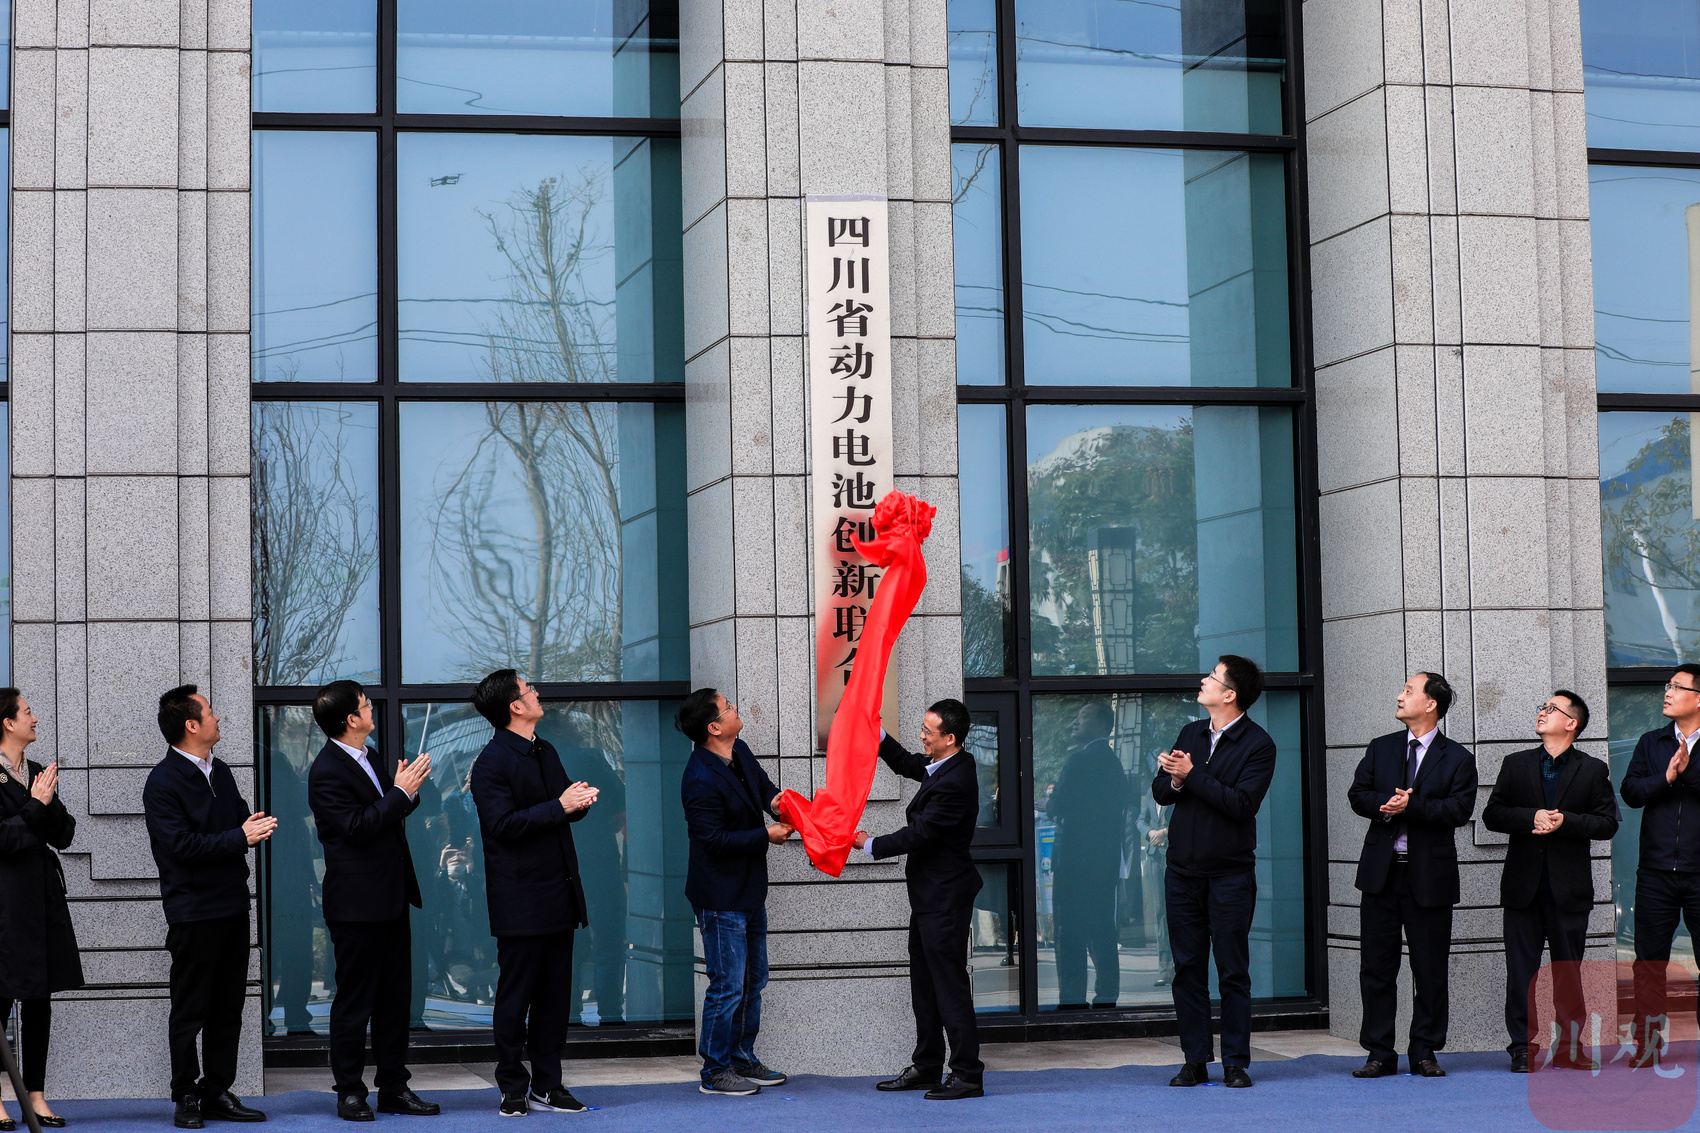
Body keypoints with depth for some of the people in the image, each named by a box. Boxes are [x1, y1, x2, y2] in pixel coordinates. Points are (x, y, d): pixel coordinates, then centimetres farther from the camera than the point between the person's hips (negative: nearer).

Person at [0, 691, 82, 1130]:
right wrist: (36, 806, -11)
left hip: (43, 894, 7)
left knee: (40, 999, 7)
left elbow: (63, 835, 11)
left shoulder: (39, 772, 15)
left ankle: (36, 1094, 12)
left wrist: (50, 802, -5)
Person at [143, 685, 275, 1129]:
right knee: (190, 1009, 0)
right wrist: (240, 837, -18)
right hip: (193, 912, -8)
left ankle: (217, 1092, 17)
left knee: (228, 1007, 10)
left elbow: (241, 819, 21)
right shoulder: (163, 782, -11)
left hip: (232, 905, 8)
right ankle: (186, 1097, 8)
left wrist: (255, 826, -3)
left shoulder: (220, 772, 15)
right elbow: (182, 845, -18)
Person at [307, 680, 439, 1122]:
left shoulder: (370, 758, 13)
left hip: (391, 899, 9)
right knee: (355, 1001, 0)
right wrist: (400, 793, -18)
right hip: (357, 905, -9)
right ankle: (350, 1092, 9)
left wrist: (408, 789, 1)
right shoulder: (327, 771, -15)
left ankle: (394, 1088, 18)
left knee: (395, 997, 11)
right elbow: (357, 827, -21)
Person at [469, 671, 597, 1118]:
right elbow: (502, 824, -18)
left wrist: (579, 800, 0)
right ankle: (513, 1088, 7)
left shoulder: (546, 752, 16)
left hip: (559, 892, 8)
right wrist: (560, 806, -19)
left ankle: (547, 1084, 15)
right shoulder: (491, 762, -10)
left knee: (555, 993, 9)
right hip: (521, 900, -8)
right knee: (515, 996, 0)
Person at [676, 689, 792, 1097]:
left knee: (753, 980, 18)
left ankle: (743, 1059, 29)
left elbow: (763, 787, 16)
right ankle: (715, 1072, 8)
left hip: (750, 891, 10)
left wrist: (778, 800, -7)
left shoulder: (740, 753, 4)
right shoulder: (700, 781, -24)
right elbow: (714, 839, -23)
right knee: (728, 986, -3)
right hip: (721, 898, -10)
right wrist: (766, 835, -18)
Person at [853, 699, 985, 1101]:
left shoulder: (954, 783, -24)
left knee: (950, 984, -6)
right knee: (925, 982, 17)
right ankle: (926, 1067, 26)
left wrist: (869, 845, -8)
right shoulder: (943, 766, 6)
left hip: (945, 897, -11)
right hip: (932, 895, 11)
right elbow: (907, 764, 24)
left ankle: (968, 1074, 0)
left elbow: (918, 835, -21)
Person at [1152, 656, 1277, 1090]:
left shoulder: (1258, 744, -7)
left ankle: (1235, 1062, 7)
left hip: (1230, 872, -5)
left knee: (1233, 970, 0)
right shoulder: (1191, 733, 12)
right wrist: (1174, 779, -12)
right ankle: (1195, 1060, 11)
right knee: (1187, 968, 6)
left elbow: (1242, 803, -18)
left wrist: (1192, 775, -18)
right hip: (1183, 870, 5)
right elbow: (1160, 792, 10)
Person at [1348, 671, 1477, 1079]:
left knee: (1431, 969, 3)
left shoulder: (1457, 759, 1)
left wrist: (1411, 806, -20)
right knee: (1376, 965, 3)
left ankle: (1424, 1052, 13)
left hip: (1429, 876, -3)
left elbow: (1459, 810, -10)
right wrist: (1384, 805, -13)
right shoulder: (1381, 748, 12)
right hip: (1381, 873, 3)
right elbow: (1357, 795, 7)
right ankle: (1379, 1053, 9)